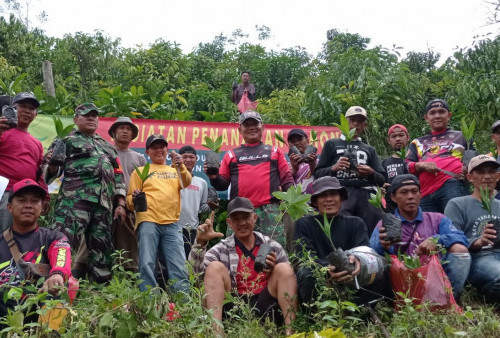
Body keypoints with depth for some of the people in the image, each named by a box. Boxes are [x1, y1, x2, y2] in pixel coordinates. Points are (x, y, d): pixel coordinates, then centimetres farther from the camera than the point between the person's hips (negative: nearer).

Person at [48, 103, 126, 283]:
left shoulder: (108, 147, 28)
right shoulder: (68, 142, 15)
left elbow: (118, 176, 24)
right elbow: (53, 171, 8)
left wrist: (121, 204, 12)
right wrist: (52, 165, -17)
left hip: (104, 204, 5)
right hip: (74, 200, -5)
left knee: (102, 248, 4)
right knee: (65, 242, -20)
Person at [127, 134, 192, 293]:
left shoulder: (175, 170, 23)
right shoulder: (141, 171, 18)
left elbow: (186, 182, 1)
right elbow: (130, 200, 14)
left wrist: (180, 166, -18)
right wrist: (134, 199, -10)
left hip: (172, 224, 2)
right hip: (148, 222, -1)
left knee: (179, 266, -3)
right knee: (147, 264, -8)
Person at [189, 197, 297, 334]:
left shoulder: (273, 247, 12)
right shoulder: (222, 249, 9)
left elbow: (287, 277, 10)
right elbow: (196, 269, -6)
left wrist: (274, 271, -10)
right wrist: (200, 243, -22)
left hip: (266, 307, 1)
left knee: (284, 268, -17)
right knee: (214, 267, -17)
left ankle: (290, 329, -29)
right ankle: (216, 329, -33)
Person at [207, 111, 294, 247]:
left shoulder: (274, 151, 20)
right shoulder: (231, 154, 19)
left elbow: (286, 179, 14)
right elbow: (223, 184, 17)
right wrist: (214, 177, -4)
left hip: (270, 210, -1)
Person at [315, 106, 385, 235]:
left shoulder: (370, 150, 30)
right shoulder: (332, 144, 22)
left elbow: (381, 180, 22)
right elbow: (318, 174, 14)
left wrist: (371, 173, 0)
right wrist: (333, 168, -6)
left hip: (366, 194, 3)